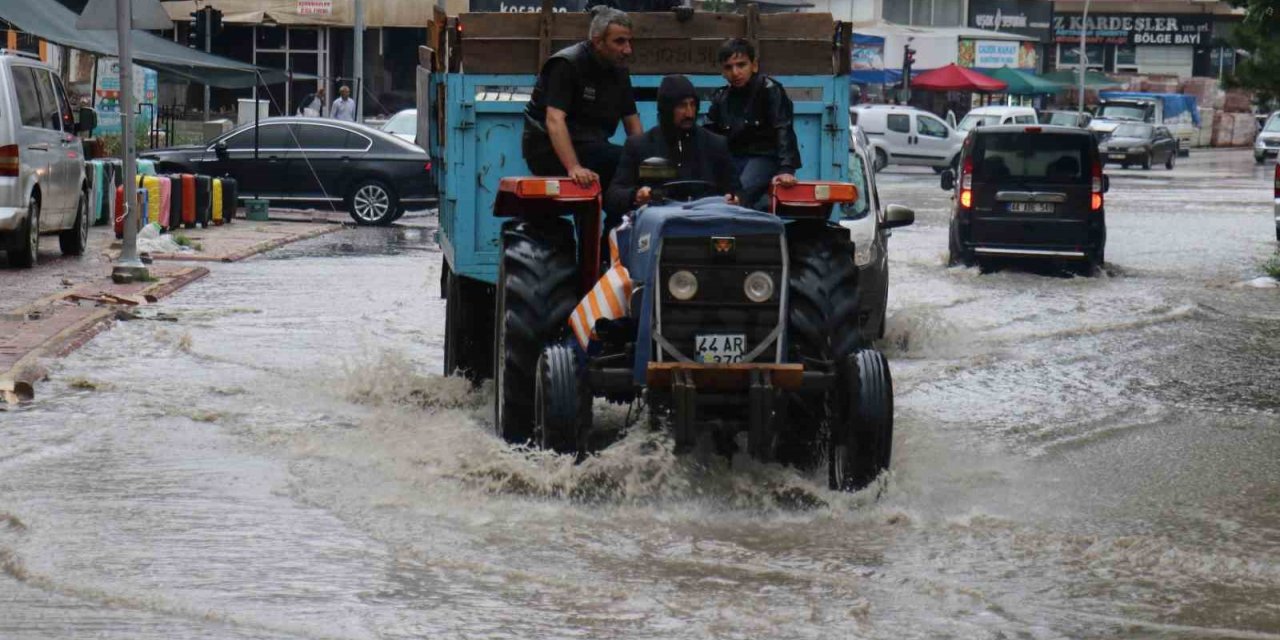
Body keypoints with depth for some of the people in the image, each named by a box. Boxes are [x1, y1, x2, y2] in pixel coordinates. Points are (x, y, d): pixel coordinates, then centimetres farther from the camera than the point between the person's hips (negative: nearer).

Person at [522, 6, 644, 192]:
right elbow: (554, 120, -26)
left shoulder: (618, 70, 9)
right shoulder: (566, 65, -15)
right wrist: (574, 168, -39)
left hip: (590, 147, 8)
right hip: (551, 149, -8)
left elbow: (632, 122, 10)